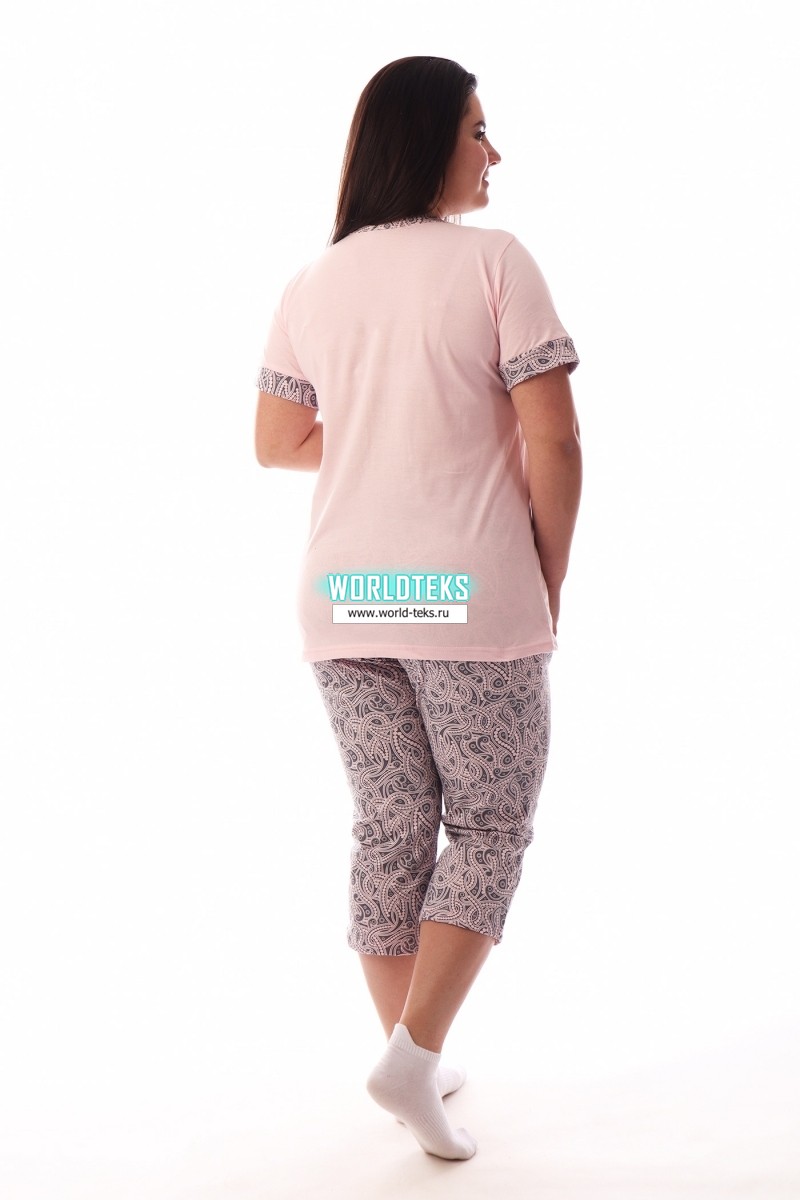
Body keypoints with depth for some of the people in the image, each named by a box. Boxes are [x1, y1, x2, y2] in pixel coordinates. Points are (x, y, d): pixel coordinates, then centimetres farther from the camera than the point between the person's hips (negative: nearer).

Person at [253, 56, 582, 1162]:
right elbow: (552, 442, -11)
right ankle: (415, 1055, 2)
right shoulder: (495, 261, -6)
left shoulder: (313, 285, 8)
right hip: (474, 598, -5)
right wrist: (550, 591, 0)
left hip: (347, 603, 5)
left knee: (390, 832, 14)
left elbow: (277, 443, 15)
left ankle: (418, 1062, 25)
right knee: (489, 830, 10)